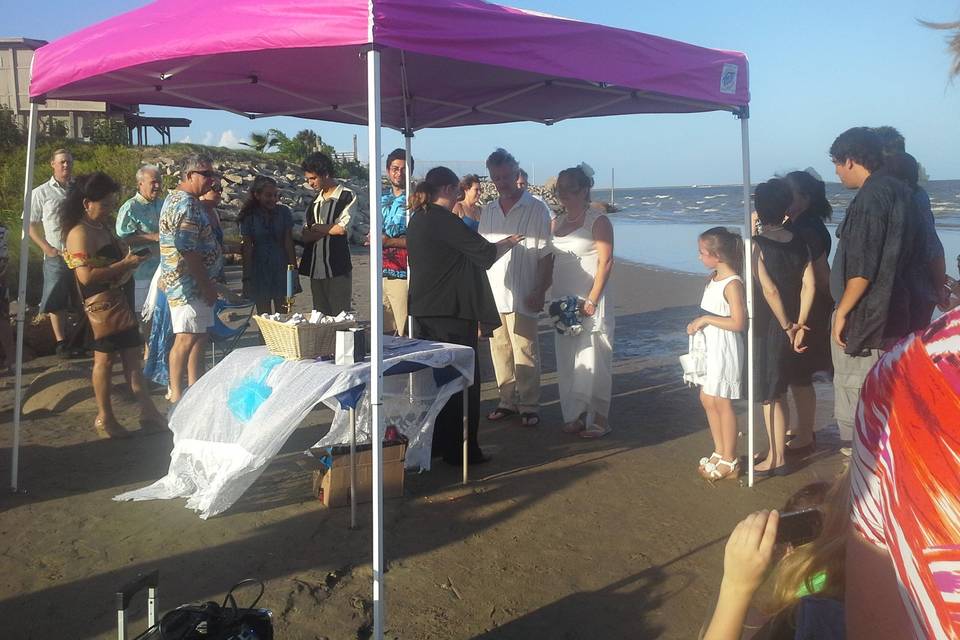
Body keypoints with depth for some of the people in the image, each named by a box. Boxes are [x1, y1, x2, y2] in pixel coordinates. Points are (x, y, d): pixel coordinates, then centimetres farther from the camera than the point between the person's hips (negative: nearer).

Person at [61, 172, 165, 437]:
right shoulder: (80, 234, -17)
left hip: (121, 299, 9)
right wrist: (125, 264, -23)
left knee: (131, 353, 9)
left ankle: (147, 411, 14)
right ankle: (104, 418, 13)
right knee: (105, 357, 0)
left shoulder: (104, 227, 12)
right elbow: (87, 276, -26)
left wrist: (131, 257, 9)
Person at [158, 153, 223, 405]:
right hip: (189, 284, -11)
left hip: (195, 284, 11)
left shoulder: (179, 200, 17)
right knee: (186, 339, -5)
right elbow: (188, 252, -23)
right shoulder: (186, 205, -18)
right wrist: (207, 285, -19)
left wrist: (207, 283, 20)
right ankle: (176, 396, 2)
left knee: (199, 336, 15)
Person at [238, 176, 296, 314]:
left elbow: (288, 242, 0)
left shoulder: (283, 212, 0)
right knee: (264, 316, 5)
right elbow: (247, 248, -3)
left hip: (281, 268, 1)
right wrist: (247, 276, -6)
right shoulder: (249, 216, -3)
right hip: (260, 268, 0)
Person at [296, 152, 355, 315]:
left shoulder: (347, 196, -1)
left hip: (338, 269, -6)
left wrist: (317, 228, 2)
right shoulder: (315, 201, 17)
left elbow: (342, 228, -12)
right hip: (315, 269, 6)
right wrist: (329, 230, -6)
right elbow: (305, 236, 9)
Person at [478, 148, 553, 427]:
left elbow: (546, 255, -4)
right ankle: (508, 401, 19)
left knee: (525, 352, -2)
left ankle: (529, 406, 7)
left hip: (522, 295, -5)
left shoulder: (536, 209, -2)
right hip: (492, 293, 5)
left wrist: (540, 291, -10)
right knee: (500, 350, 9)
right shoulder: (487, 211, 14)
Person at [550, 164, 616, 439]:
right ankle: (576, 415, 18)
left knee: (592, 359, -4)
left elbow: (606, 262, -11)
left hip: (589, 300, -6)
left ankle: (599, 419, 6)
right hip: (562, 300, 7)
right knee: (567, 360, 8)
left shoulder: (598, 221, -6)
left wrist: (592, 300, -17)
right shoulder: (556, 222, 13)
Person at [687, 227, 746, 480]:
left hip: (725, 350, -9)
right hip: (709, 347, 9)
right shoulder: (713, 278, 8)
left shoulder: (732, 284, -19)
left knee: (722, 403, 0)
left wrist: (705, 320, -19)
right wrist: (697, 322, 5)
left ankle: (729, 462, 12)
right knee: (707, 400, 14)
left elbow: (738, 323, -23)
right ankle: (720, 453, 28)